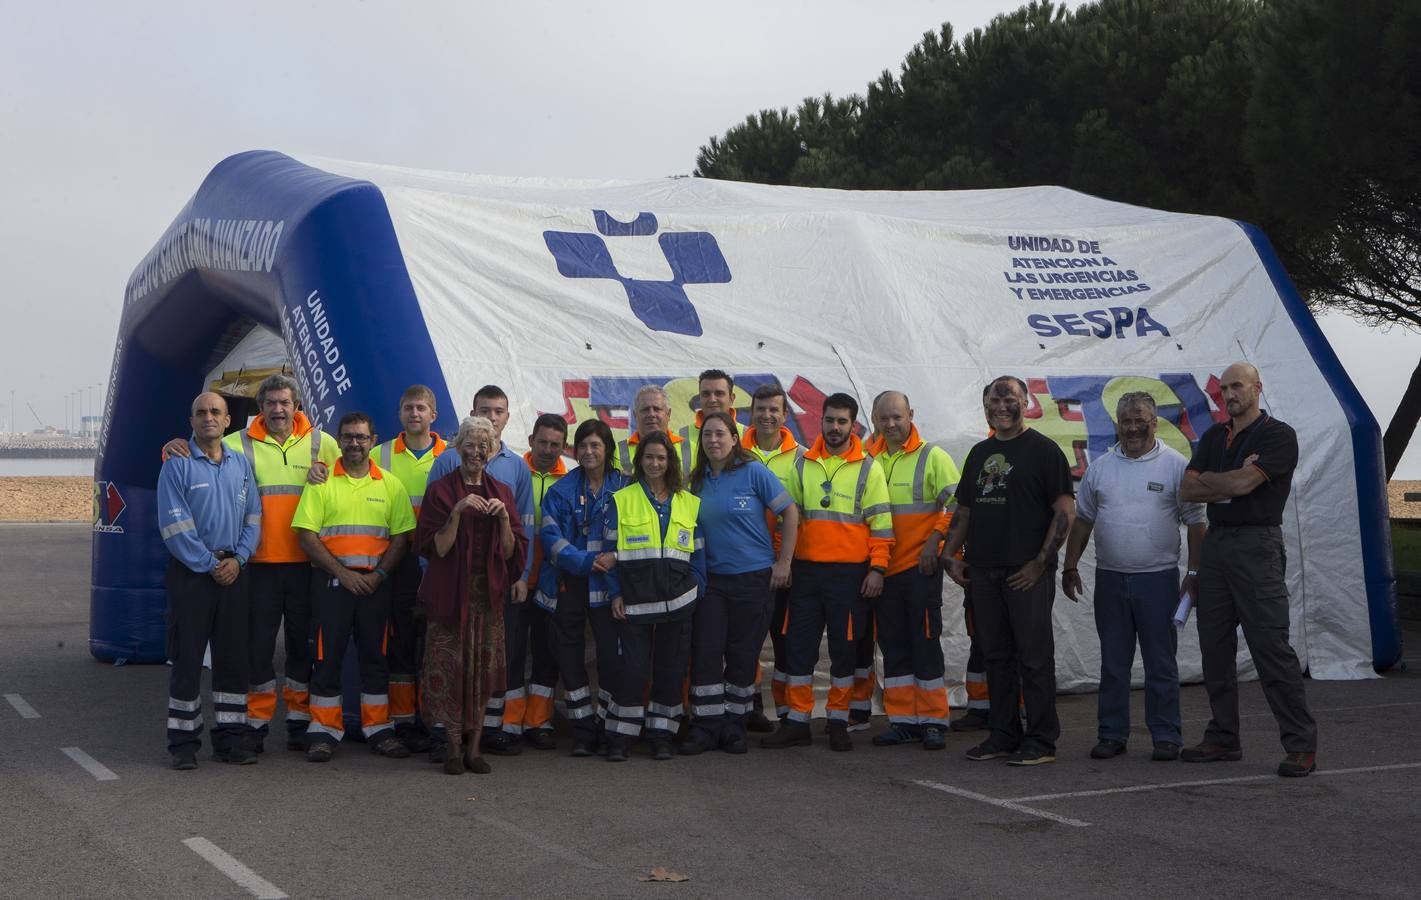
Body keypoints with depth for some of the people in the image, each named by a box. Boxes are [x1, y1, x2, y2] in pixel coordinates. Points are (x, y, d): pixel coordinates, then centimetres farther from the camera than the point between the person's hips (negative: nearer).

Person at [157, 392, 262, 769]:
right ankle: (183, 741, 6)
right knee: (187, 657, -1)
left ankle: (230, 737, 14)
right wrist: (210, 565, -12)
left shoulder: (241, 465, 12)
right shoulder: (177, 464, -4)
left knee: (233, 656, 7)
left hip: (233, 570, 5)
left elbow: (253, 518, 9)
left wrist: (237, 560, -6)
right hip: (190, 571, -5)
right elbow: (174, 526, -10)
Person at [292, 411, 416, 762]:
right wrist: (342, 573, -13)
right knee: (328, 655, 0)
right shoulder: (322, 481, 1)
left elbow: (401, 535, 6)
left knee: (375, 655, 6)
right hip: (331, 581, -2)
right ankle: (324, 731, 6)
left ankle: (378, 729, 14)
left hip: (375, 583, 2)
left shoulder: (391, 484, 8)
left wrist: (379, 574, -9)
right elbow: (307, 535, -5)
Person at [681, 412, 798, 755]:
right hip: (711, 578, 4)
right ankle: (706, 727, 3)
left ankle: (734, 727, 16)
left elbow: (790, 512, -5)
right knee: (705, 652, -3)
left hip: (754, 578, -3)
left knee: (743, 654, 4)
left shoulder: (753, 471, -8)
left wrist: (783, 562, -7)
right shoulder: (698, 480, 6)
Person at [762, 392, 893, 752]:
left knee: (844, 647, 4)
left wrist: (877, 568, -8)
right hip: (805, 570, 3)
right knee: (799, 645, 4)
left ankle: (839, 722, 15)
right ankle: (797, 721, 11)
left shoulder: (868, 468, 1)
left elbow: (881, 523, -1)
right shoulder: (802, 465, 9)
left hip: (850, 573, -2)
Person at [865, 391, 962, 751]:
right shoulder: (868, 458, 8)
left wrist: (935, 539, -15)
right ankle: (902, 721, 16)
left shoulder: (932, 456, -4)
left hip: (921, 568, -5)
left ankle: (933, 721, 4)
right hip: (884, 569, 5)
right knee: (893, 647, 9)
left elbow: (959, 505, -7)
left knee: (925, 643, -2)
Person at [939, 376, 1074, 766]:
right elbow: (964, 511, 21)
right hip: (983, 572, 6)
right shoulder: (979, 453, 17)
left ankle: (1041, 741, 2)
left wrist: (1041, 562, -14)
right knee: (996, 656, 11)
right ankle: (1003, 734, 19)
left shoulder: (1042, 450, -3)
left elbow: (1065, 510, -8)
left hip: (1027, 573, -6)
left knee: (1034, 657, -3)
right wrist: (948, 556, 10)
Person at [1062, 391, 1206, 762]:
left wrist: (1194, 572, -6)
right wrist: (1070, 567, 10)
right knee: (1113, 662, 8)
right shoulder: (1100, 467, 9)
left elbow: (1195, 523, -1)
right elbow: (1082, 520, 13)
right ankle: (1112, 735, 16)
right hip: (1110, 578, 3)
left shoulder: (1175, 465, -2)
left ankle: (1165, 737, 10)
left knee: (1161, 663, 2)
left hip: (1158, 578, -3)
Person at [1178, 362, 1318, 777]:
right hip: (1215, 543, 7)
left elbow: (1243, 483, -17)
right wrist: (1228, 485, -8)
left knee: (1271, 646, -11)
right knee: (1215, 647, 9)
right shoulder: (1214, 437, 16)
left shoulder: (1278, 435, -5)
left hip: (1257, 546, -7)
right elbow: (1187, 489, 7)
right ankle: (1223, 738, 17)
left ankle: (1301, 745, -6)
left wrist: (1206, 478, 0)